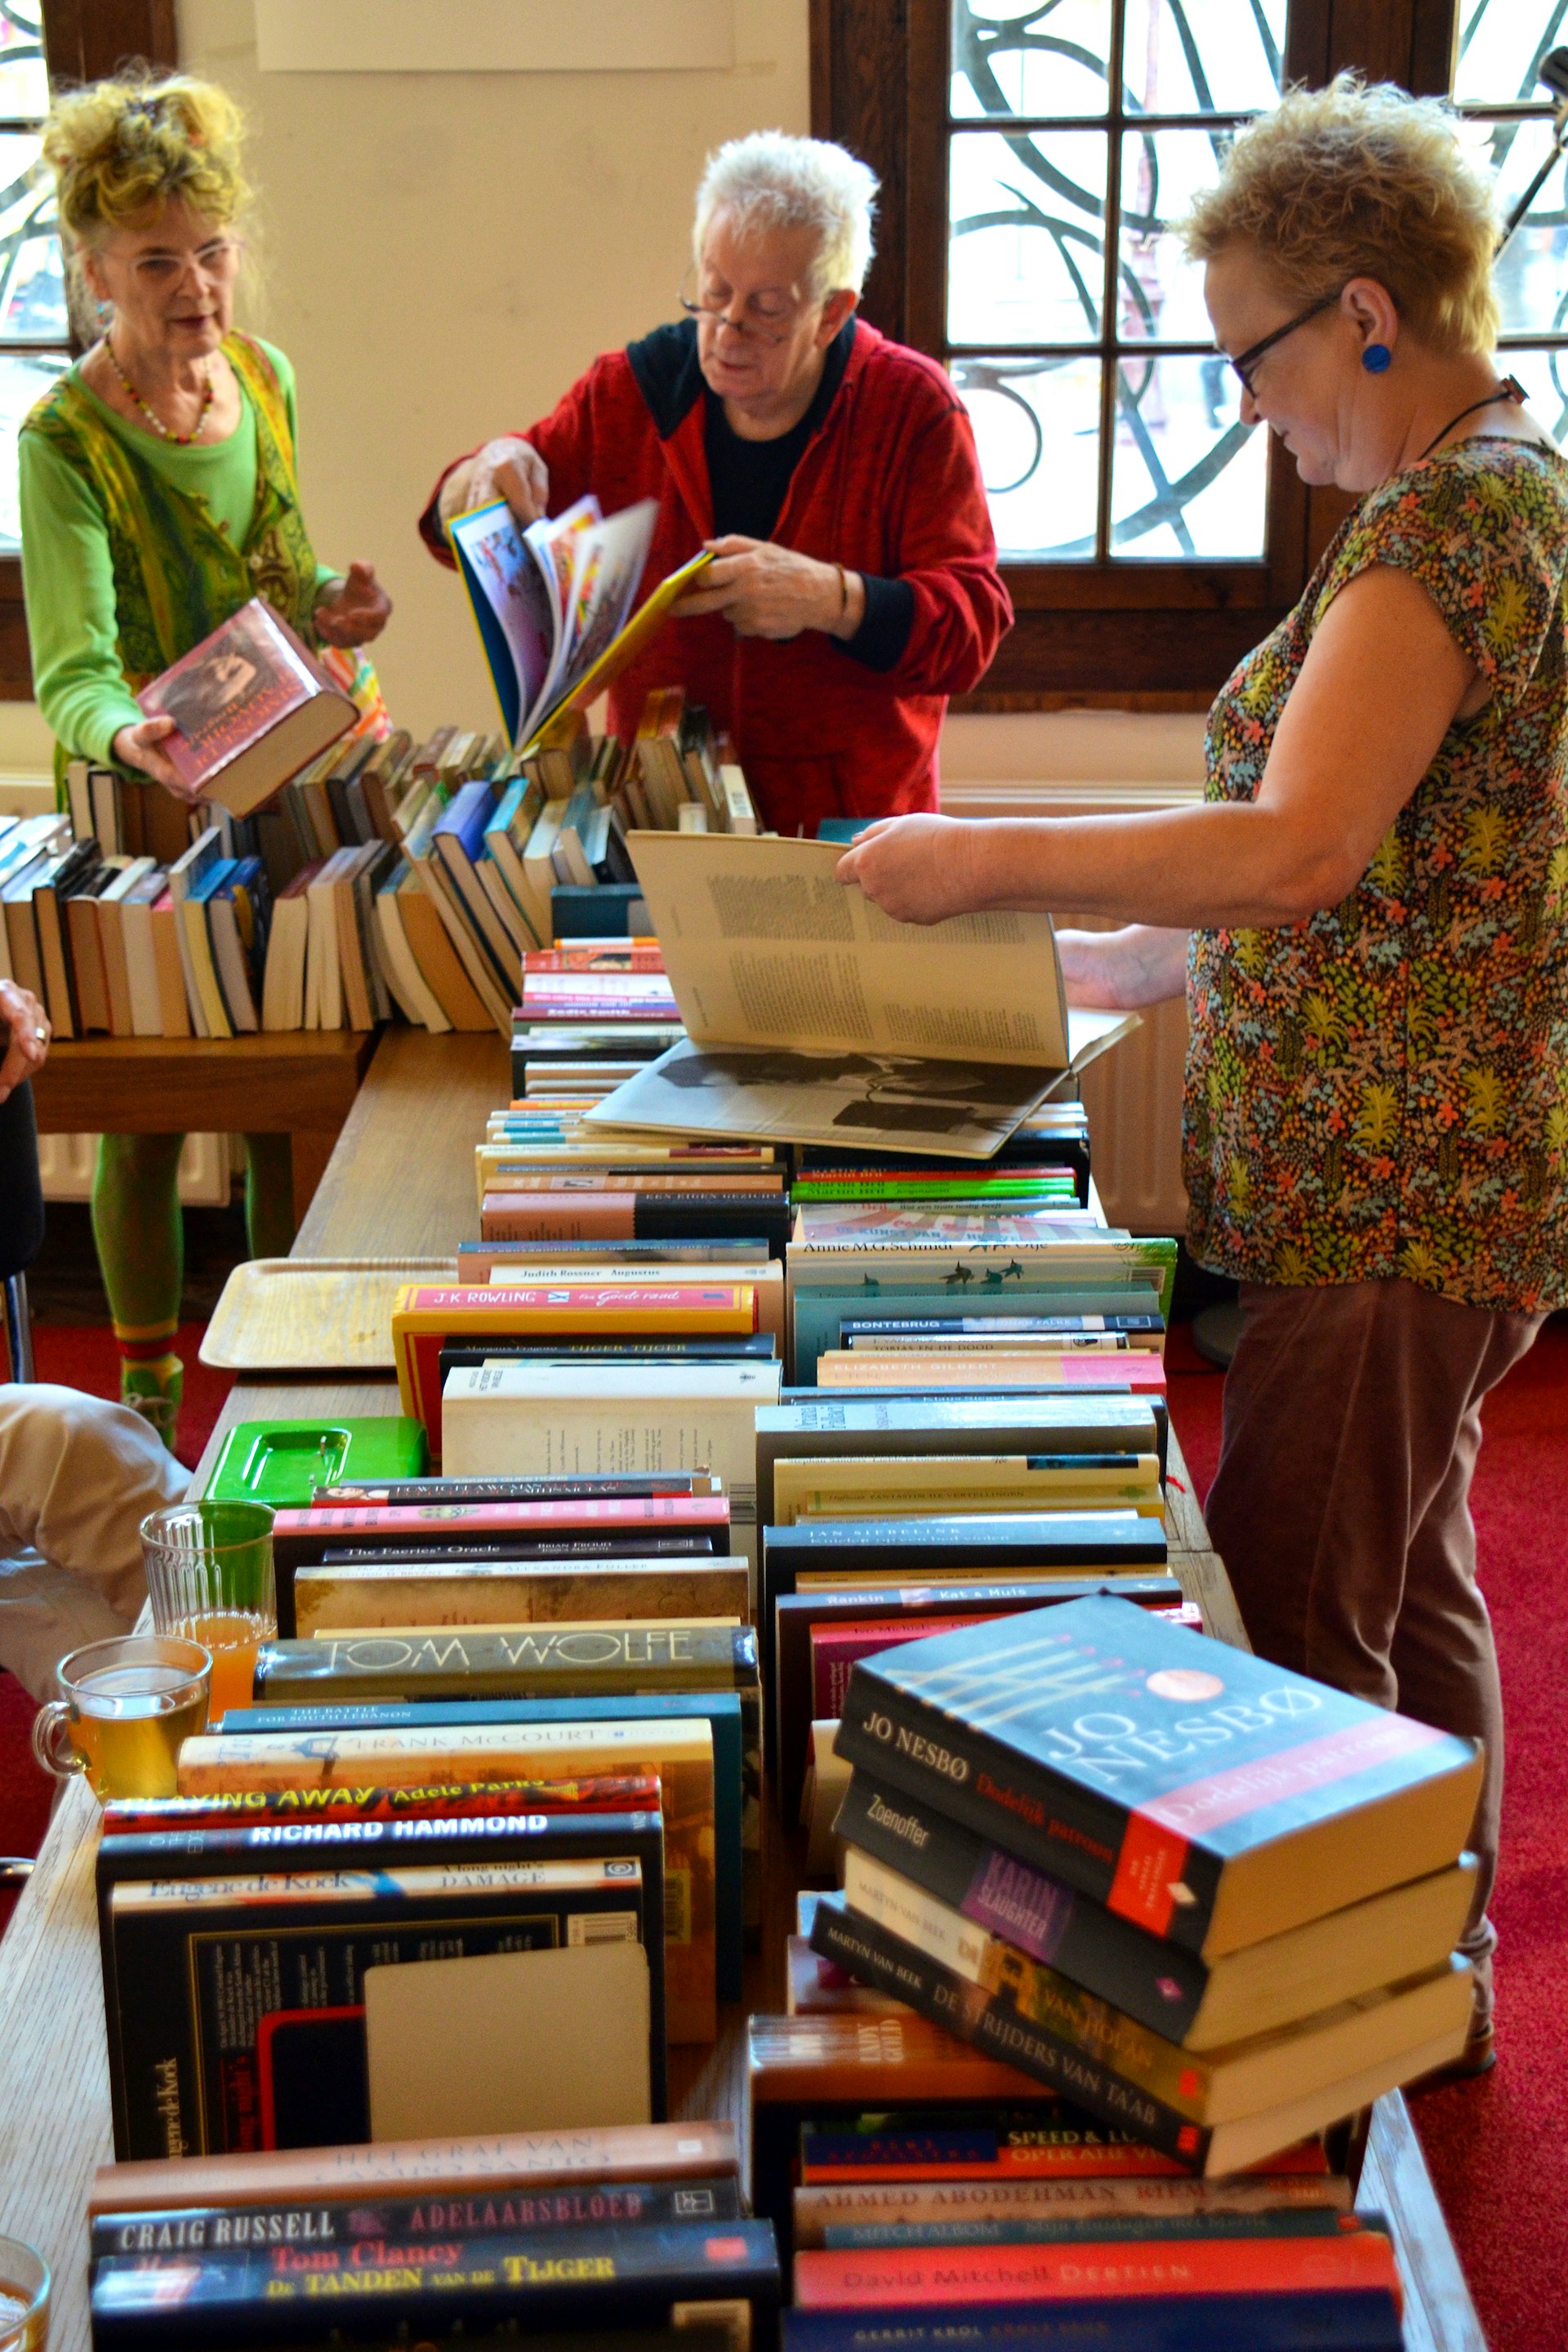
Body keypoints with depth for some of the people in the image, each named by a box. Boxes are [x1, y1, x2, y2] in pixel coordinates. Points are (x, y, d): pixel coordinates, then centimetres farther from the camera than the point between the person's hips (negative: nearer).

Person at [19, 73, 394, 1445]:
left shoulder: (267, 380, 0)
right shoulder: (67, 441, -18)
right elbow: (72, 673, -30)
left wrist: (330, 610, -8)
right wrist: (129, 738, -52)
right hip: (145, 810, -5)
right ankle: (149, 1392, 23)